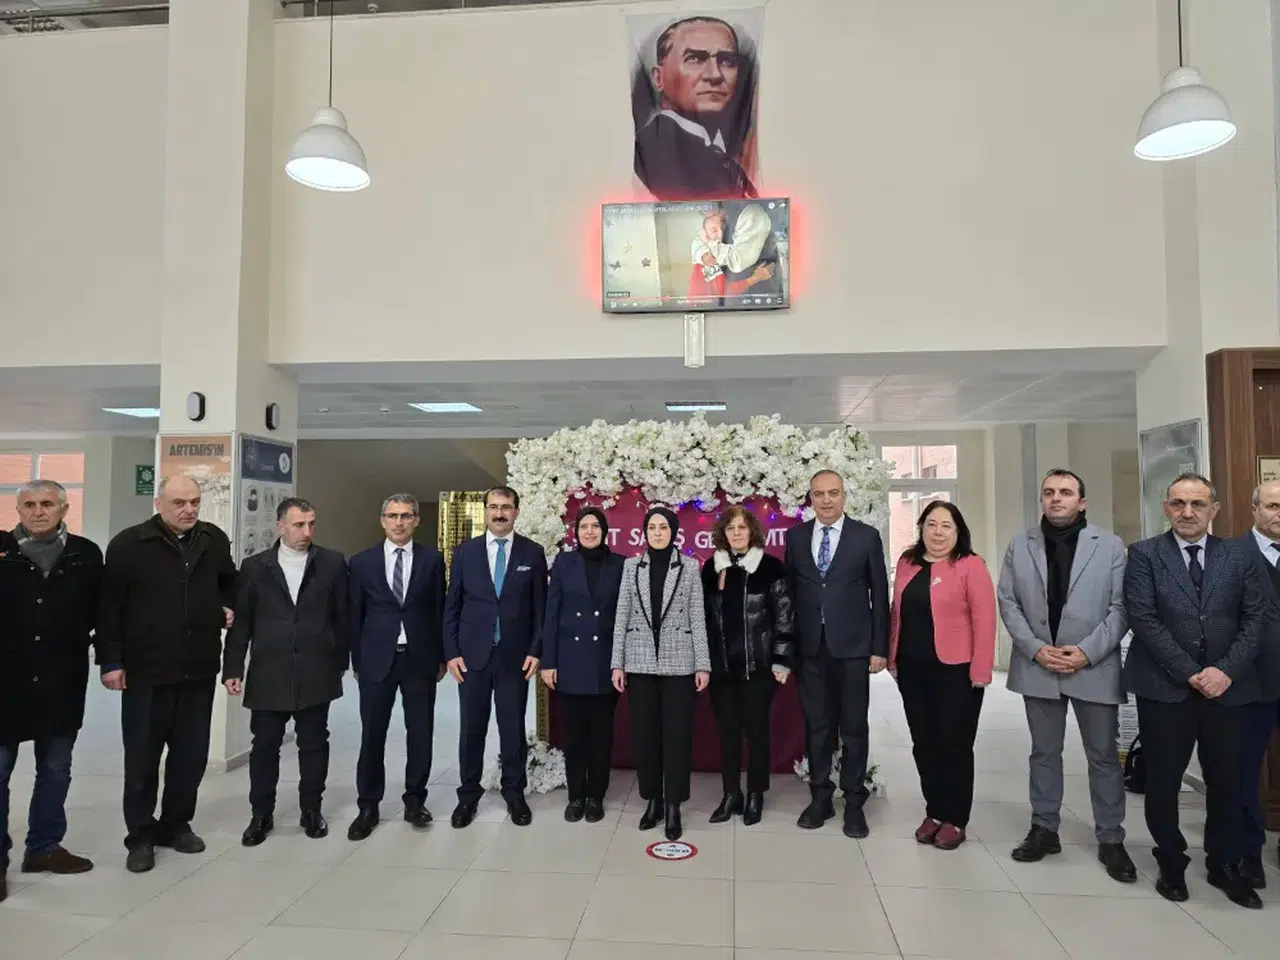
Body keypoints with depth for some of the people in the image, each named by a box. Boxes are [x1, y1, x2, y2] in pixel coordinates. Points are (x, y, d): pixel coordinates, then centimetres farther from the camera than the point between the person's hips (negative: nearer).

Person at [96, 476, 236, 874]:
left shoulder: (215, 540, 4)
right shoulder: (128, 544, -7)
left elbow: (229, 583, 24)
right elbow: (109, 606, -5)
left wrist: (226, 607, 6)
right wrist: (110, 661, -7)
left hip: (199, 668, 4)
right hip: (146, 669, -3)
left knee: (192, 753, 12)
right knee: (142, 755, 7)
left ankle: (176, 824, 28)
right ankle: (141, 835, 22)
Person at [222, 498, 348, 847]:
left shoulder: (332, 563, 1)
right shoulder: (255, 566, 3)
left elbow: (342, 617, 3)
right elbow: (240, 621, 2)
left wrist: (340, 662, 4)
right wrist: (232, 669, -1)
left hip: (316, 672, 0)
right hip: (268, 674, 1)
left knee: (314, 744, 10)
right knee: (264, 746, 9)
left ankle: (312, 810, 25)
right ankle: (261, 815, 25)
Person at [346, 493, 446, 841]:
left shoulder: (432, 559, 3)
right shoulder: (362, 561, 3)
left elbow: (440, 610, 5)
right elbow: (355, 615, 6)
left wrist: (442, 657, 4)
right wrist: (357, 661, 4)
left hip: (420, 659, 0)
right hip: (377, 660, 0)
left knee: (420, 734, 7)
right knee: (372, 736, 6)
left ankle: (415, 801, 22)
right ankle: (368, 807, 19)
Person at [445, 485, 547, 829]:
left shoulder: (533, 553, 2)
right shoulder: (465, 552, 4)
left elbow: (540, 607, 2)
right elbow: (452, 606, 5)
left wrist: (536, 651, -4)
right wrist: (451, 652, -2)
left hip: (515, 656, -1)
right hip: (472, 655, 1)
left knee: (513, 728, 8)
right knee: (472, 728, 7)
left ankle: (514, 793, 23)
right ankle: (468, 794, 23)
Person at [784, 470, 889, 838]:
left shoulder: (866, 536, -1)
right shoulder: (795, 536, 6)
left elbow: (879, 595, 0)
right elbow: (790, 591, 7)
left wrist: (879, 648, -3)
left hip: (852, 646, -2)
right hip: (810, 647, 2)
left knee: (854, 726, 6)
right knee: (816, 725, 10)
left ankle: (854, 802, 19)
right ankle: (820, 797, 23)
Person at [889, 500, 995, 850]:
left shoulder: (970, 565, -8)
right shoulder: (907, 562, 9)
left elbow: (984, 618, -11)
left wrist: (980, 670, -15)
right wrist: (893, 656, 9)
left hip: (955, 670, -5)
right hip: (912, 670, 5)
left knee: (954, 744, 6)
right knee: (924, 743, 12)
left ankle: (955, 820, 20)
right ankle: (934, 813, 26)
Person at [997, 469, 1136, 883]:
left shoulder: (1110, 546, 0)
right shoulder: (1019, 546, 5)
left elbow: (1120, 607, -4)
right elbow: (1008, 603, 2)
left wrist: (1087, 651, -14)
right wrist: (1036, 648, -10)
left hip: (1094, 667, -1)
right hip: (1037, 666, 2)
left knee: (1103, 755, 8)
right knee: (1043, 752, 13)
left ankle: (1110, 840, 21)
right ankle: (1044, 830, 25)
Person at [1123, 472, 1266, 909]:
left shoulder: (1238, 556, 7)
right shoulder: (1144, 554, -1)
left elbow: (1254, 617, 3)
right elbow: (1143, 619, -8)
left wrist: (1226, 670, -10)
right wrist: (1189, 674, -12)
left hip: (1225, 686, 2)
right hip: (1165, 687, -2)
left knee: (1226, 779, 10)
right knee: (1163, 780, 5)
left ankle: (1225, 865, 28)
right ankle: (1172, 864, 23)